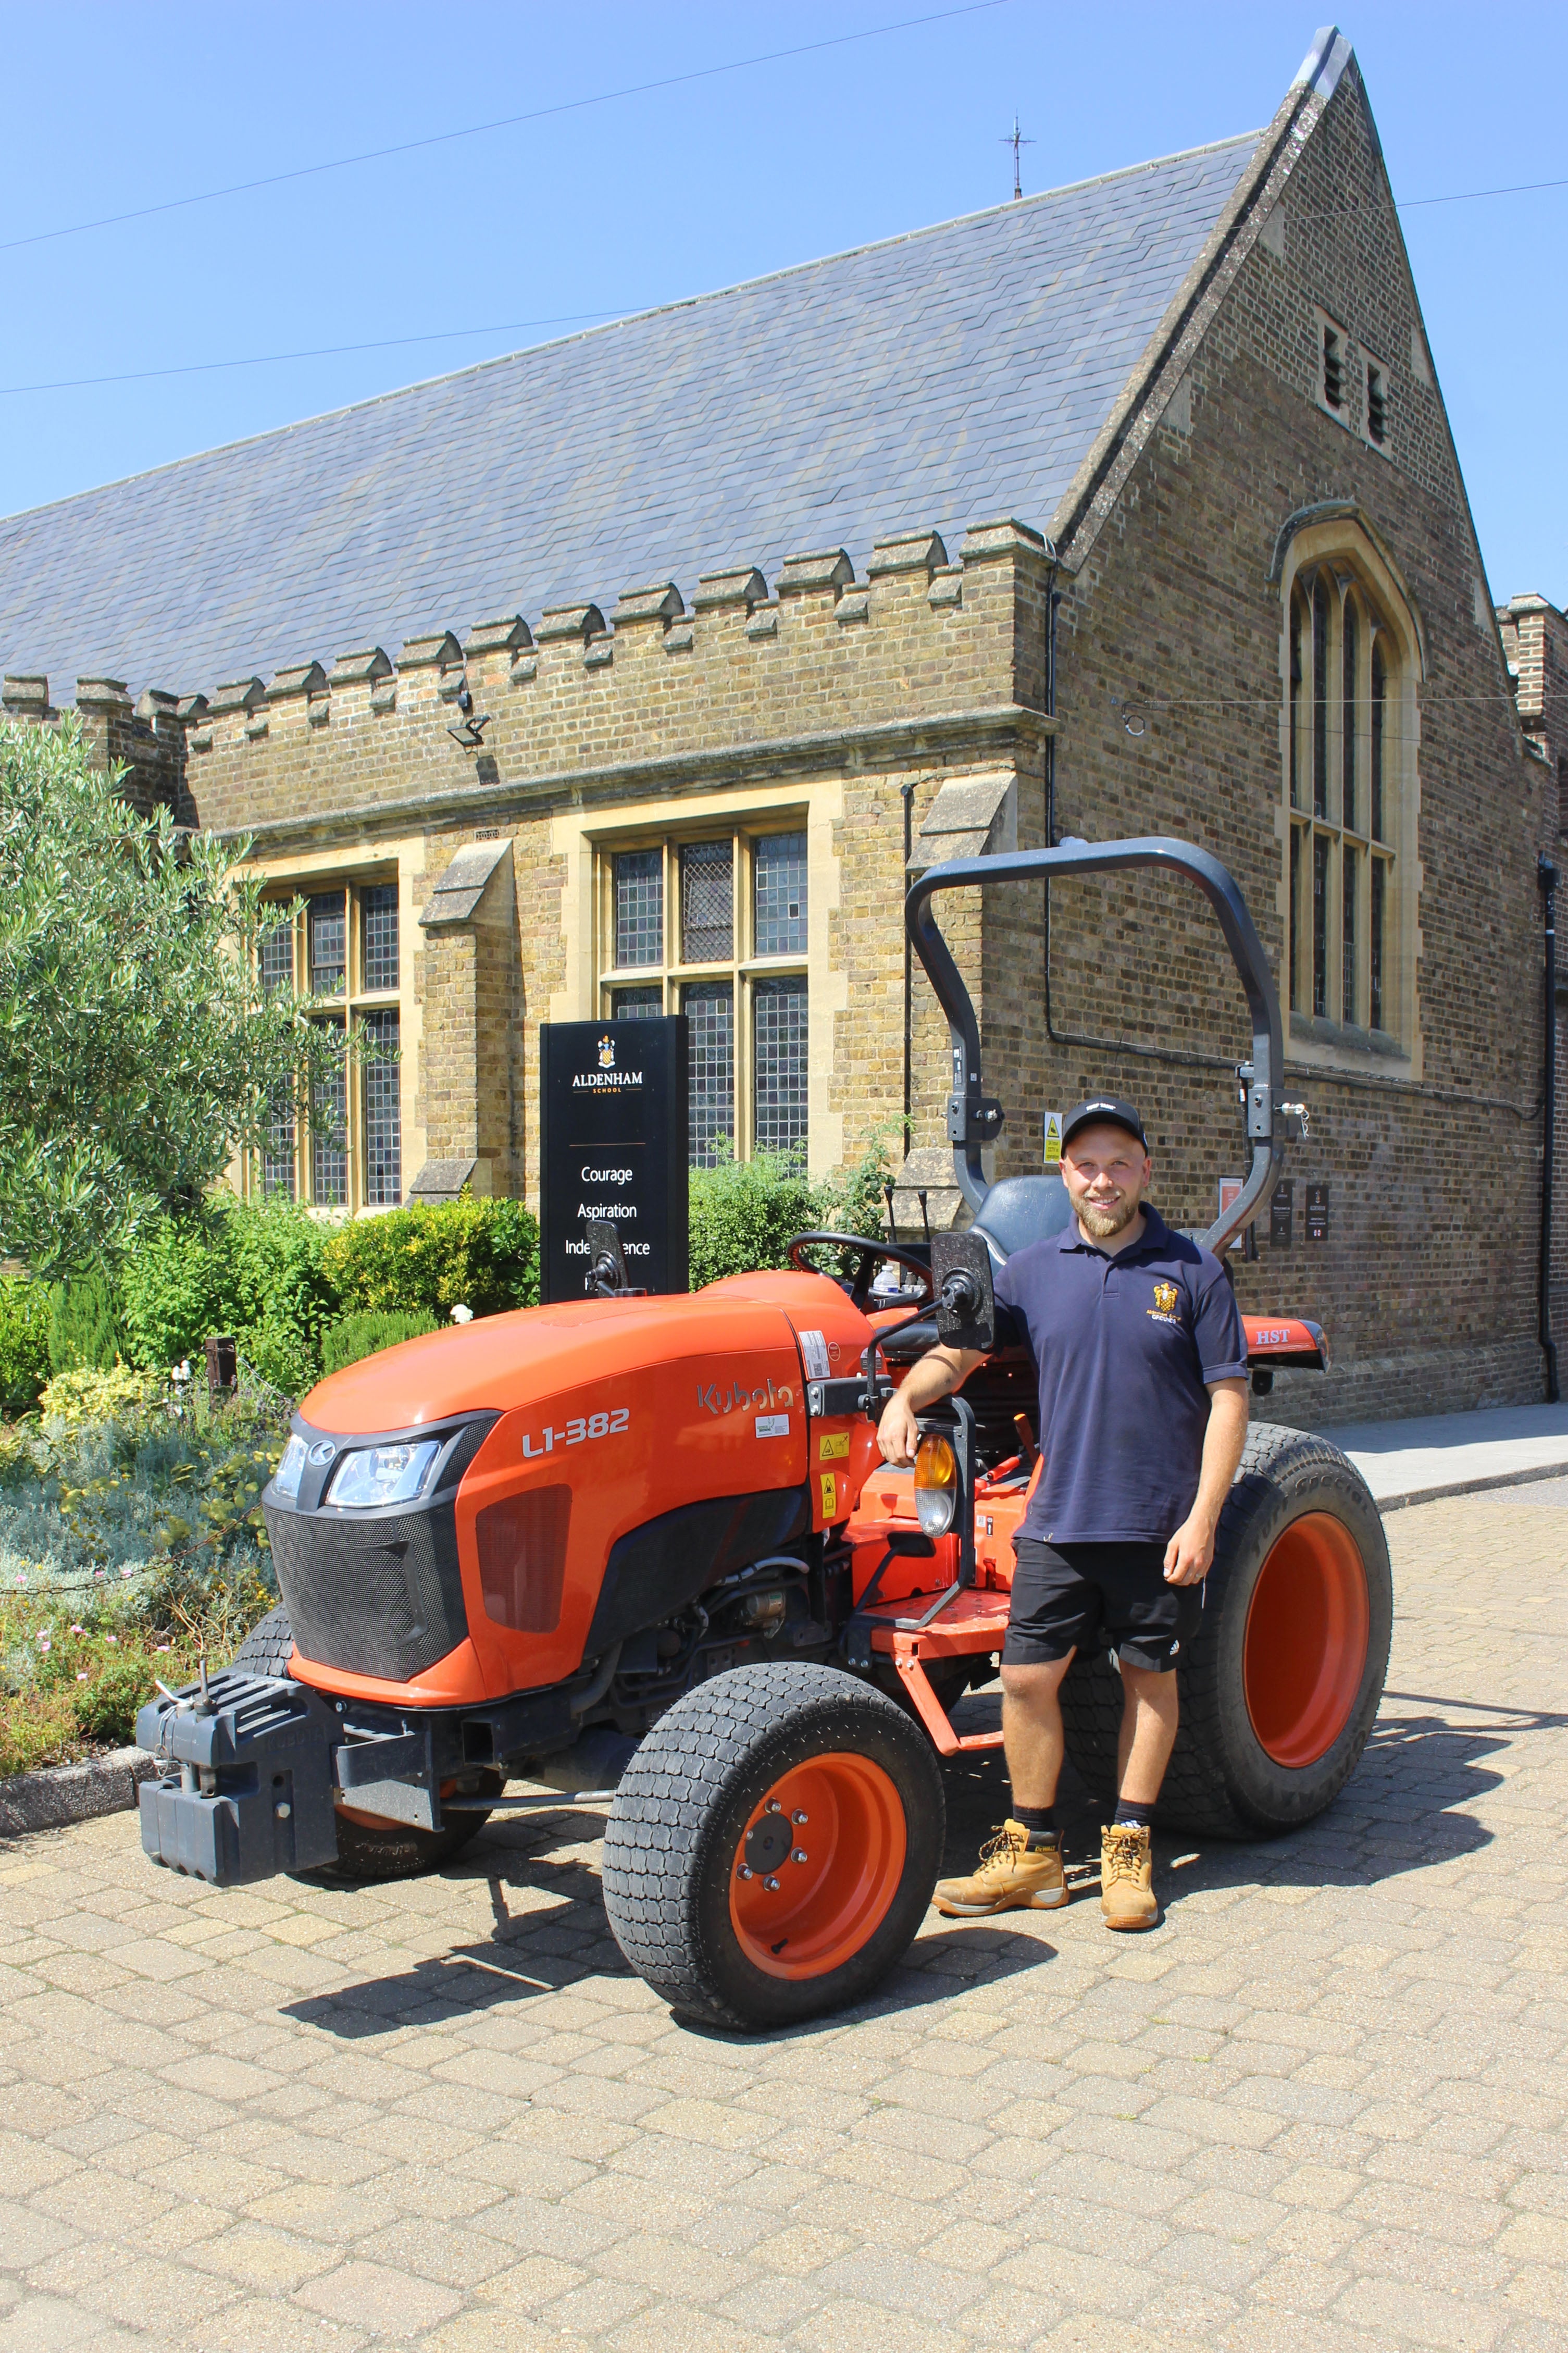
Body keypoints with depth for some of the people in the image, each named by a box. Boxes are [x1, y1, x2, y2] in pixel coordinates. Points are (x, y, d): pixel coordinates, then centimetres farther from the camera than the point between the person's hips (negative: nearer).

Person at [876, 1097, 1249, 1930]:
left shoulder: (1193, 1272, -3)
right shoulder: (1033, 1271, 4)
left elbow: (1227, 1398, -4)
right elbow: (959, 1350, 7)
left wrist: (1202, 1518, -12)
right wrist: (906, 1396, -16)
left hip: (1160, 1526, -2)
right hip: (1059, 1518, 2)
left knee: (1149, 1677, 10)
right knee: (1026, 1677, 2)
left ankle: (1129, 1851, 25)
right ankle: (1032, 1854, 18)